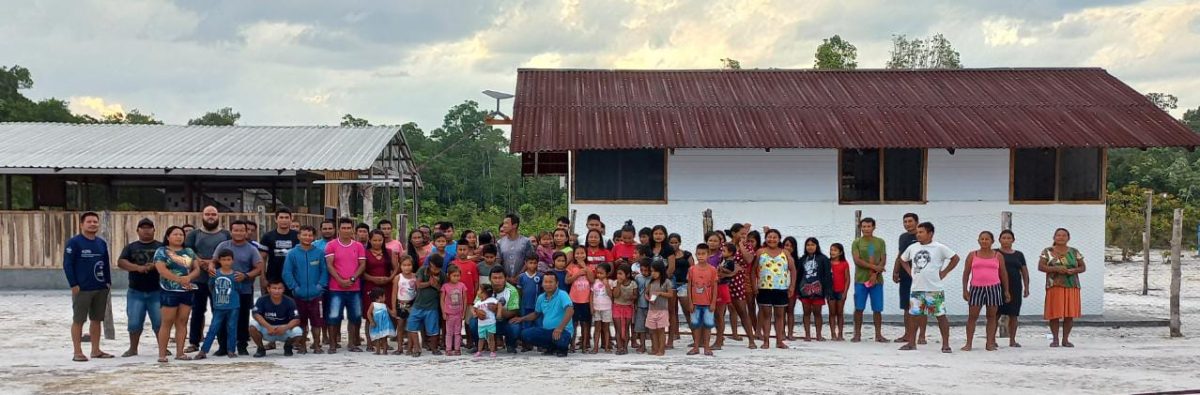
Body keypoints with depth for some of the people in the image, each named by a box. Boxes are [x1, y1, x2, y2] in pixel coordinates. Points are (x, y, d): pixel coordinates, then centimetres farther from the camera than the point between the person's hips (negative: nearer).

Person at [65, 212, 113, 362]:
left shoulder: (102, 243, 11)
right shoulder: (74, 242, -6)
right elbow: (67, 264, -9)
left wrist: (108, 282, 10)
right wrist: (73, 284, -14)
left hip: (101, 289, 6)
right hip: (82, 289, -6)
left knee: (96, 320, 10)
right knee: (78, 320, 1)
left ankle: (96, 350, 17)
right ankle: (78, 352, 4)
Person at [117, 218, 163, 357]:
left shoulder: (161, 246, 10)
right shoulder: (131, 247, 11)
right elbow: (121, 262, -2)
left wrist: (154, 266, -19)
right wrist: (138, 267, -17)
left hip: (157, 292, -1)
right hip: (136, 292, 1)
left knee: (160, 321, -2)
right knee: (134, 322, 2)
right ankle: (133, 349, 13)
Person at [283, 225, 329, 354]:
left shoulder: (320, 253, 1)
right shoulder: (292, 254, -1)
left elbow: (324, 271, 2)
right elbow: (287, 273, -3)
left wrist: (321, 285, -9)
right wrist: (294, 287, -11)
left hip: (316, 295, 0)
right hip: (299, 295, 0)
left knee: (317, 321, 3)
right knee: (301, 322, 9)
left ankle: (316, 345, 13)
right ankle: (302, 345, 20)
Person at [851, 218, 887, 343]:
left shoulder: (880, 242, 8)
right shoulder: (856, 242, 4)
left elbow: (883, 260, 2)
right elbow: (857, 260, -6)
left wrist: (875, 274, -12)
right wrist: (873, 267, -13)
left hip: (877, 280, 1)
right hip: (861, 280, -1)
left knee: (877, 309, 2)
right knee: (859, 308, -1)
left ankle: (878, 335, 9)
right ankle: (857, 334, 7)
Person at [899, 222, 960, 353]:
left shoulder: (939, 248, -5)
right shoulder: (912, 248, 8)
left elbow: (955, 258, -3)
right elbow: (903, 260, 23)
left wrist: (944, 272, -6)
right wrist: (910, 272, 10)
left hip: (935, 289, -4)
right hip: (916, 289, 5)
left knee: (941, 315, -2)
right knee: (913, 315, 7)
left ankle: (945, 344, 3)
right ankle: (911, 343, 16)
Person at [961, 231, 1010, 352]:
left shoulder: (998, 256, 7)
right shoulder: (972, 255, 6)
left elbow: (1003, 273, 12)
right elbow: (966, 273, 7)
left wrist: (1006, 290, 8)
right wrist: (965, 290, 0)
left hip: (993, 288, 0)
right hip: (976, 288, 0)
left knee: (991, 316, 2)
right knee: (972, 316, -2)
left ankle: (990, 343, 7)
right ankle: (968, 343, 1)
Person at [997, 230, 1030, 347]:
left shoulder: (1019, 255, 13)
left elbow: (1024, 272, 14)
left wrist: (1026, 287, 8)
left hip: (1015, 287, 3)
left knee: (1014, 314, 4)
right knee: (996, 313, -7)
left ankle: (1012, 340, 11)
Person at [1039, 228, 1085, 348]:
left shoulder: (1074, 252, 10)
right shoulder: (1047, 251, 4)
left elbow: (1083, 267, 11)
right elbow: (1040, 266, -3)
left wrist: (1074, 270, -10)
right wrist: (1056, 268, -16)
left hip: (1072, 286, 2)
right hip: (1055, 286, -2)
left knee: (1070, 314, 0)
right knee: (1055, 313, -5)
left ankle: (1066, 339, 10)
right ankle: (1055, 339, 4)